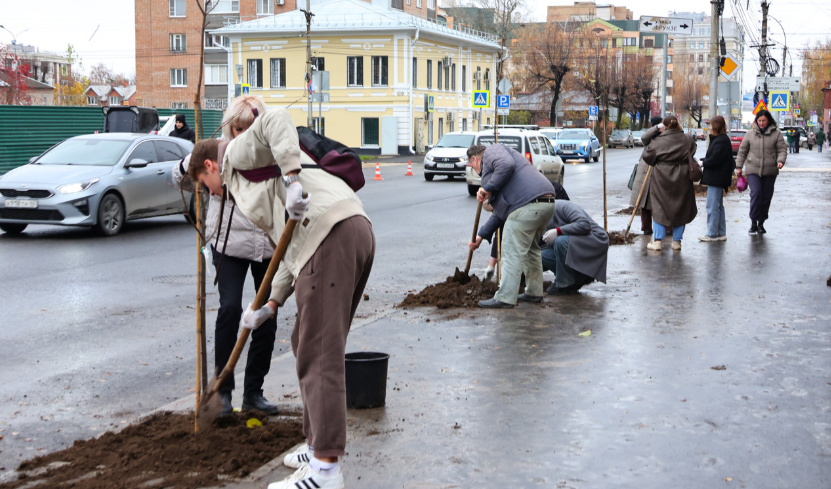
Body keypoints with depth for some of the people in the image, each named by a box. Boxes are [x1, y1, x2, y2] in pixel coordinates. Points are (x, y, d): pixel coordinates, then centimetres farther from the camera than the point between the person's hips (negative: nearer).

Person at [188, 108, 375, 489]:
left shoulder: (238, 152, 12)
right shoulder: (252, 185, 36)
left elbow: (276, 120, -10)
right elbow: (292, 253, 30)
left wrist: (291, 177, -20)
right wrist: (270, 304, 26)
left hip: (329, 236, -10)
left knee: (318, 355, -10)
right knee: (308, 345, 20)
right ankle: (317, 444, 28)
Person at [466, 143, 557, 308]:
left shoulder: (492, 151, 8)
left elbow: (506, 165, -18)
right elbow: (500, 212, 34)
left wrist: (487, 188, -10)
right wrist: (481, 236, 34)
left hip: (527, 206, -11)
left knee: (512, 253, -7)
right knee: (531, 250, 22)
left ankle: (505, 298, -6)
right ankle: (534, 293, 29)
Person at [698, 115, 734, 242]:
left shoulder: (721, 141, -17)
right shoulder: (719, 139, 16)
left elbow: (715, 159, -23)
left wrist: (702, 163, -9)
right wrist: (703, 161, 5)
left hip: (717, 178, -11)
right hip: (717, 178, 11)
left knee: (712, 206, -7)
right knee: (718, 206, 15)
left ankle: (712, 234, -4)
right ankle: (721, 233, 20)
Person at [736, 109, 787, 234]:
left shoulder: (776, 134, 4)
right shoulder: (750, 134, 7)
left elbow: (782, 150, 3)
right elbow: (742, 151, 13)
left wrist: (780, 161, -16)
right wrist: (739, 166, 10)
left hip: (770, 172, 1)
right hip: (753, 170, -1)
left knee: (766, 197, 5)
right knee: (756, 193, -17)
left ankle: (761, 223, 18)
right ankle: (753, 222, -9)